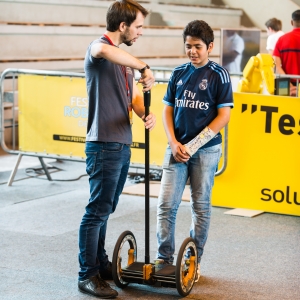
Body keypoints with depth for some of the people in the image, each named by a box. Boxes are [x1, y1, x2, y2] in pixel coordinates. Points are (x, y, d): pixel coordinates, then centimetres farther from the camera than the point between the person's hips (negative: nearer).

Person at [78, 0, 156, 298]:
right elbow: (102, 50, -39)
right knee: (97, 211, -5)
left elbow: (134, 97, 11)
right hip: (104, 144, -9)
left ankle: (101, 265, 25)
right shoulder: (99, 48, -12)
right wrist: (143, 67, -34)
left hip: (122, 145, 9)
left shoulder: (123, 59, 17)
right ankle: (87, 276, 0)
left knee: (106, 209, 16)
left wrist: (146, 114, -11)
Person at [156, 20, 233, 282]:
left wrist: (193, 145, -12)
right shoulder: (178, 73, 8)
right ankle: (164, 258, 6)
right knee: (166, 204, -3)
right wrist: (174, 143, -5)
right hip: (177, 148, 4)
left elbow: (224, 115, -8)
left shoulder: (218, 74, -4)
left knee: (201, 206, 6)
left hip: (206, 150, -3)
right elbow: (168, 110, 11)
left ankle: (194, 260, 15)